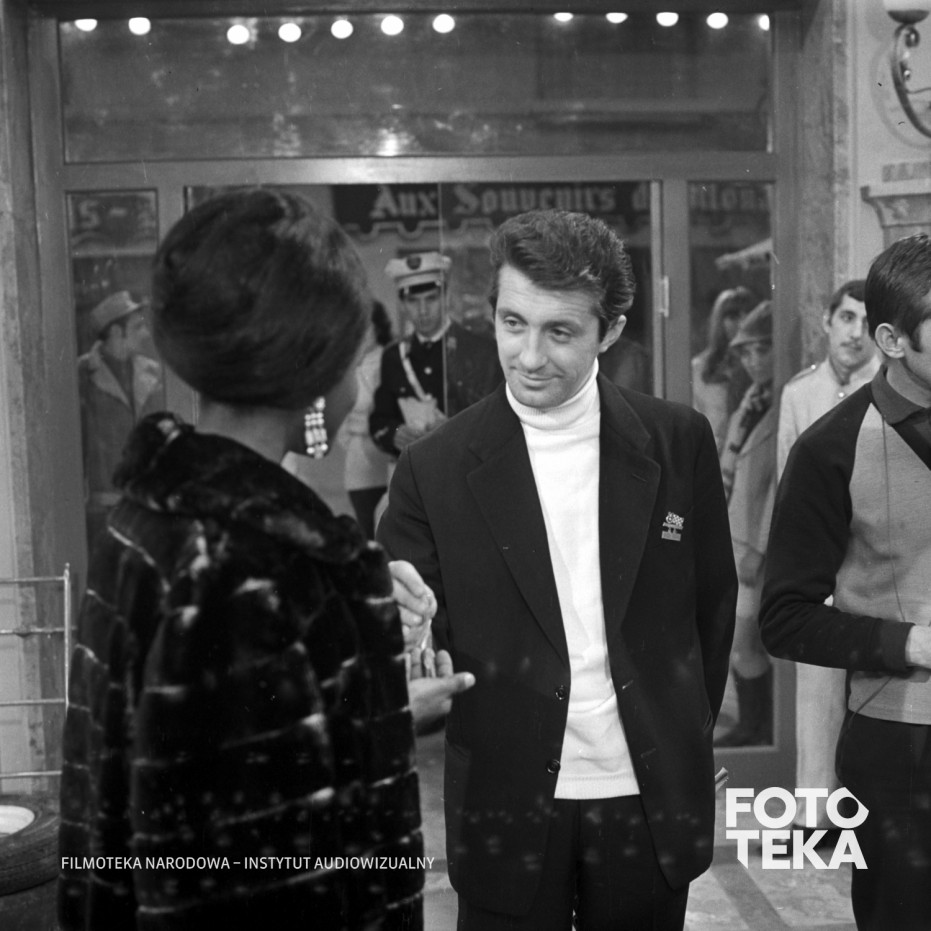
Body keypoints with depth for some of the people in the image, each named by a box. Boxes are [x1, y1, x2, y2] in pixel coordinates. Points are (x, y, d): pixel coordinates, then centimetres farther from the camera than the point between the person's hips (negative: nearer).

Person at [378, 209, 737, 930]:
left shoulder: (679, 442, -3)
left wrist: (689, 734, 8)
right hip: (508, 813, -1)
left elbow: (715, 602, 7)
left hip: (654, 801, 1)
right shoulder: (435, 469, -8)